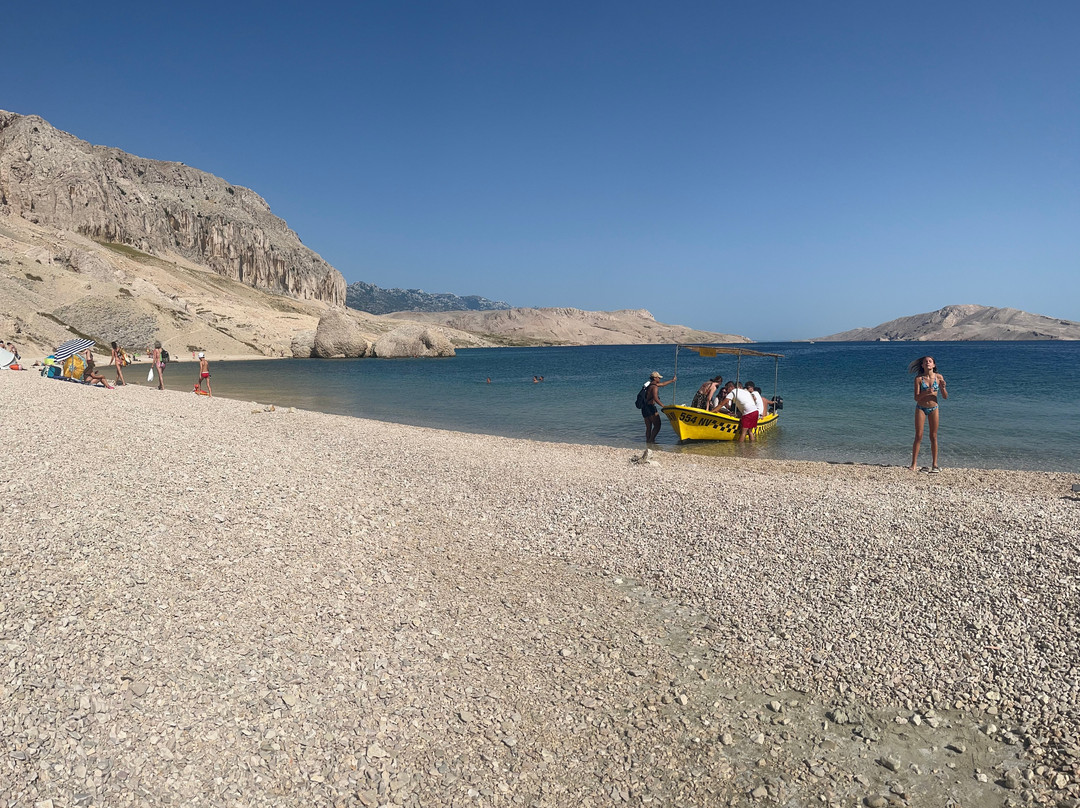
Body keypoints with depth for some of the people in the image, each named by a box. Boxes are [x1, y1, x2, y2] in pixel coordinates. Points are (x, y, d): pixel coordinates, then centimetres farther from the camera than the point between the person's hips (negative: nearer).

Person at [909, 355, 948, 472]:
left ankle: (934, 464, 11)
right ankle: (914, 464, 1)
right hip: (921, 408, -1)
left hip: (934, 409, 1)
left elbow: (945, 396, 0)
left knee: (933, 437, 5)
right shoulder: (919, 378, -6)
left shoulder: (939, 377, -2)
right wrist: (926, 392, -28)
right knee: (918, 436, -3)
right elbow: (916, 397, -10)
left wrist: (943, 388, -19)